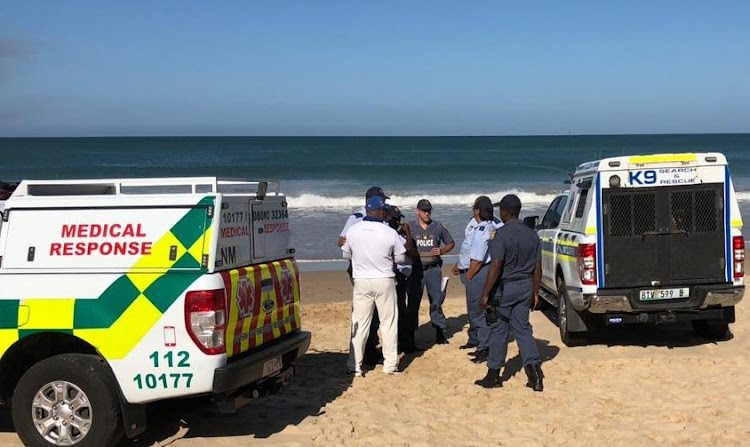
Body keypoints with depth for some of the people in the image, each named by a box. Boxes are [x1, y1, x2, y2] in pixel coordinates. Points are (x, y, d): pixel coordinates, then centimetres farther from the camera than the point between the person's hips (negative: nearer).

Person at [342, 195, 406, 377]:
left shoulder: (352, 231, -4)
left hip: (361, 282, 2)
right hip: (385, 281, -2)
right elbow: (400, 259, 0)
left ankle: (354, 366, 6)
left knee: (359, 324, 7)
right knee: (388, 323, 10)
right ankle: (390, 365, 13)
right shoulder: (390, 233, -10)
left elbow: (346, 255, 10)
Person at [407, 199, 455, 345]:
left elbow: (451, 243, 15)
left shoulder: (438, 227, 7)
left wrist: (441, 251, -3)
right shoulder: (409, 227, 3)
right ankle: (410, 335, 9)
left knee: (436, 300, 2)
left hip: (433, 268, 1)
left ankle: (440, 333, 11)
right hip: (415, 269, -1)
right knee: (413, 301, 2)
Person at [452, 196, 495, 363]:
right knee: (472, 309, 23)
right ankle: (474, 340, 40)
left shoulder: (482, 232, -27)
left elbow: (477, 261, -24)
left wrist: (468, 277, -12)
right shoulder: (474, 222, 1)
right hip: (470, 270, 10)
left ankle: (484, 349, -1)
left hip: (478, 274, -10)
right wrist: (459, 265, 18)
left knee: (478, 311, -6)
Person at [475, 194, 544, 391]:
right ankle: (534, 372, 1)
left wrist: (485, 294, -16)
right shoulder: (532, 234, 6)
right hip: (525, 286, 6)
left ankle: (494, 375, 15)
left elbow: (496, 266, -20)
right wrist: (535, 293, 16)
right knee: (523, 328, 11)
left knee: (498, 330, 5)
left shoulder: (501, 234, -15)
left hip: (505, 287, -6)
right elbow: (537, 267, 8)